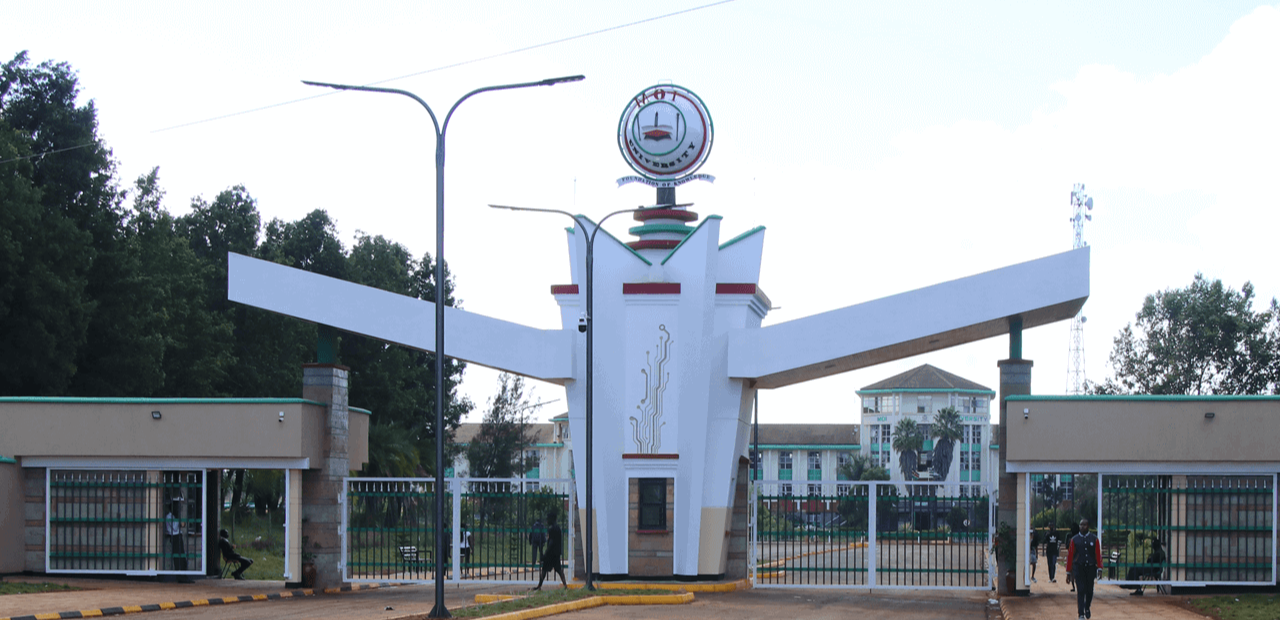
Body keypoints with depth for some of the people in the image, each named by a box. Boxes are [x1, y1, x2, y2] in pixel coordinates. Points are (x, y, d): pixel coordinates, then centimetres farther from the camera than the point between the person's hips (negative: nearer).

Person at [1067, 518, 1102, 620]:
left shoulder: (1094, 539, 3)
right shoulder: (1075, 540, 3)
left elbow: (1098, 554, 0)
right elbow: (1070, 555, 6)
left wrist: (1099, 569, -9)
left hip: (1090, 567, 1)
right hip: (1078, 568, -1)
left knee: (1089, 590, 9)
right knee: (1081, 590, -10)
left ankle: (1087, 608, 36)